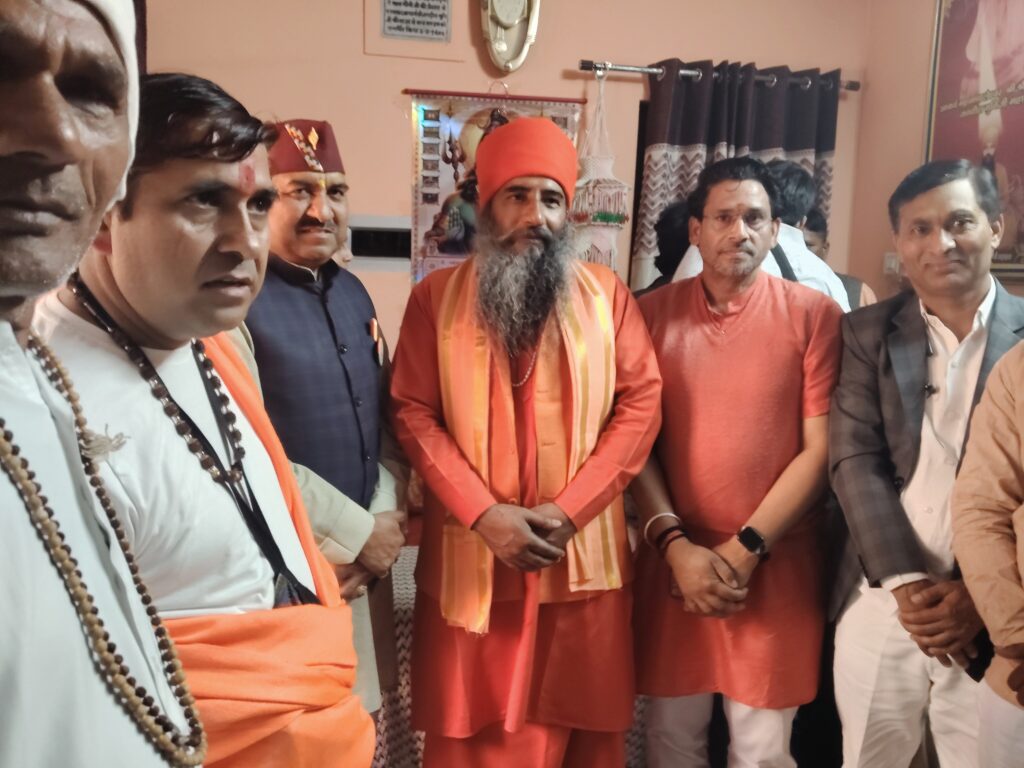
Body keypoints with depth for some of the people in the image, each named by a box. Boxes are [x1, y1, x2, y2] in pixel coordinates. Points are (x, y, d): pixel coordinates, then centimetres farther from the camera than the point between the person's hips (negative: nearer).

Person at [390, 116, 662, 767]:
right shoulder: (435, 297, 3)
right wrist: (483, 513, -14)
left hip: (583, 556, 1)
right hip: (471, 558, 0)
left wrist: (568, 508, -10)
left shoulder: (607, 293, 5)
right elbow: (414, 413, -2)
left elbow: (641, 401, 0)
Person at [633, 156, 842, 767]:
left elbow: (821, 449, -5)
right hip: (673, 562, 2)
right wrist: (675, 544, -10)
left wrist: (746, 549, -10)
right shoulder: (654, 313, 3)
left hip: (776, 568, -1)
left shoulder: (814, 314, -2)